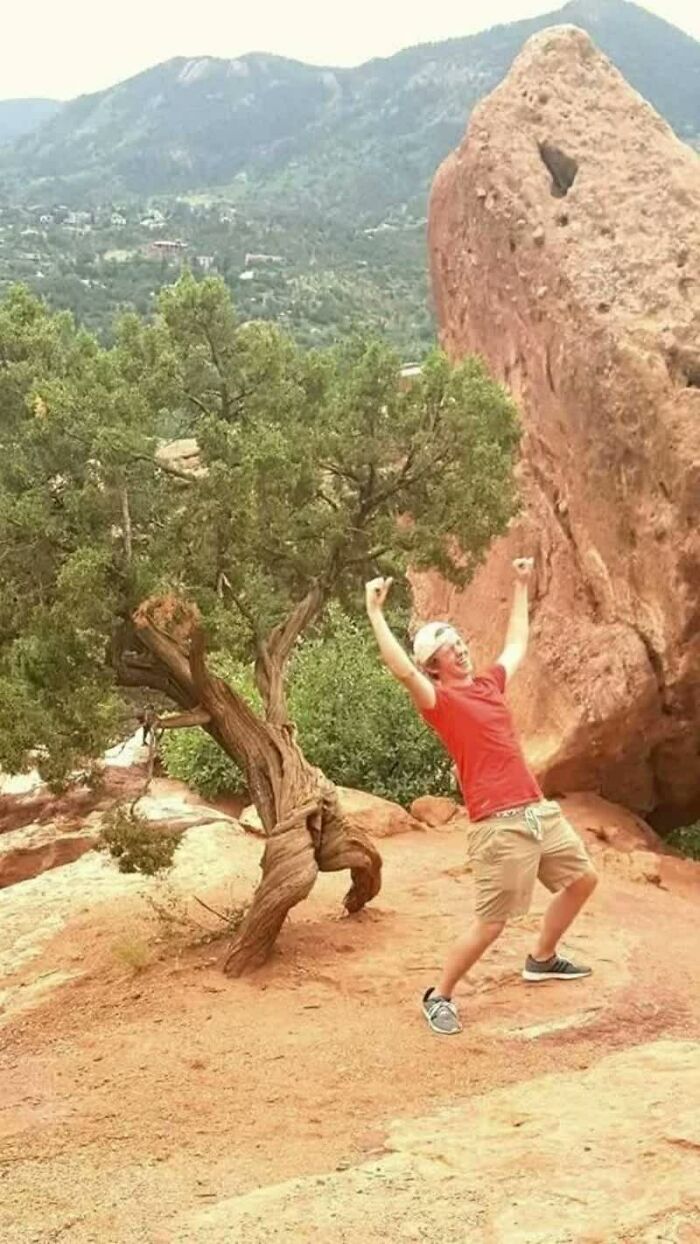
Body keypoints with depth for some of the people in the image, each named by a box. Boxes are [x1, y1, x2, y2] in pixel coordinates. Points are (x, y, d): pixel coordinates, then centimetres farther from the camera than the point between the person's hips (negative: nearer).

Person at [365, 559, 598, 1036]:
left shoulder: (490, 682, 13)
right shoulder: (440, 701, -8)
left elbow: (517, 644, 31)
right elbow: (402, 670, -26)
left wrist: (521, 587, 35)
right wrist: (375, 613, -26)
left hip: (541, 810, 8)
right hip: (500, 825, -8)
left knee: (582, 879, 21)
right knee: (491, 924, -6)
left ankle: (542, 959, 40)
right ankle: (439, 997, 13)